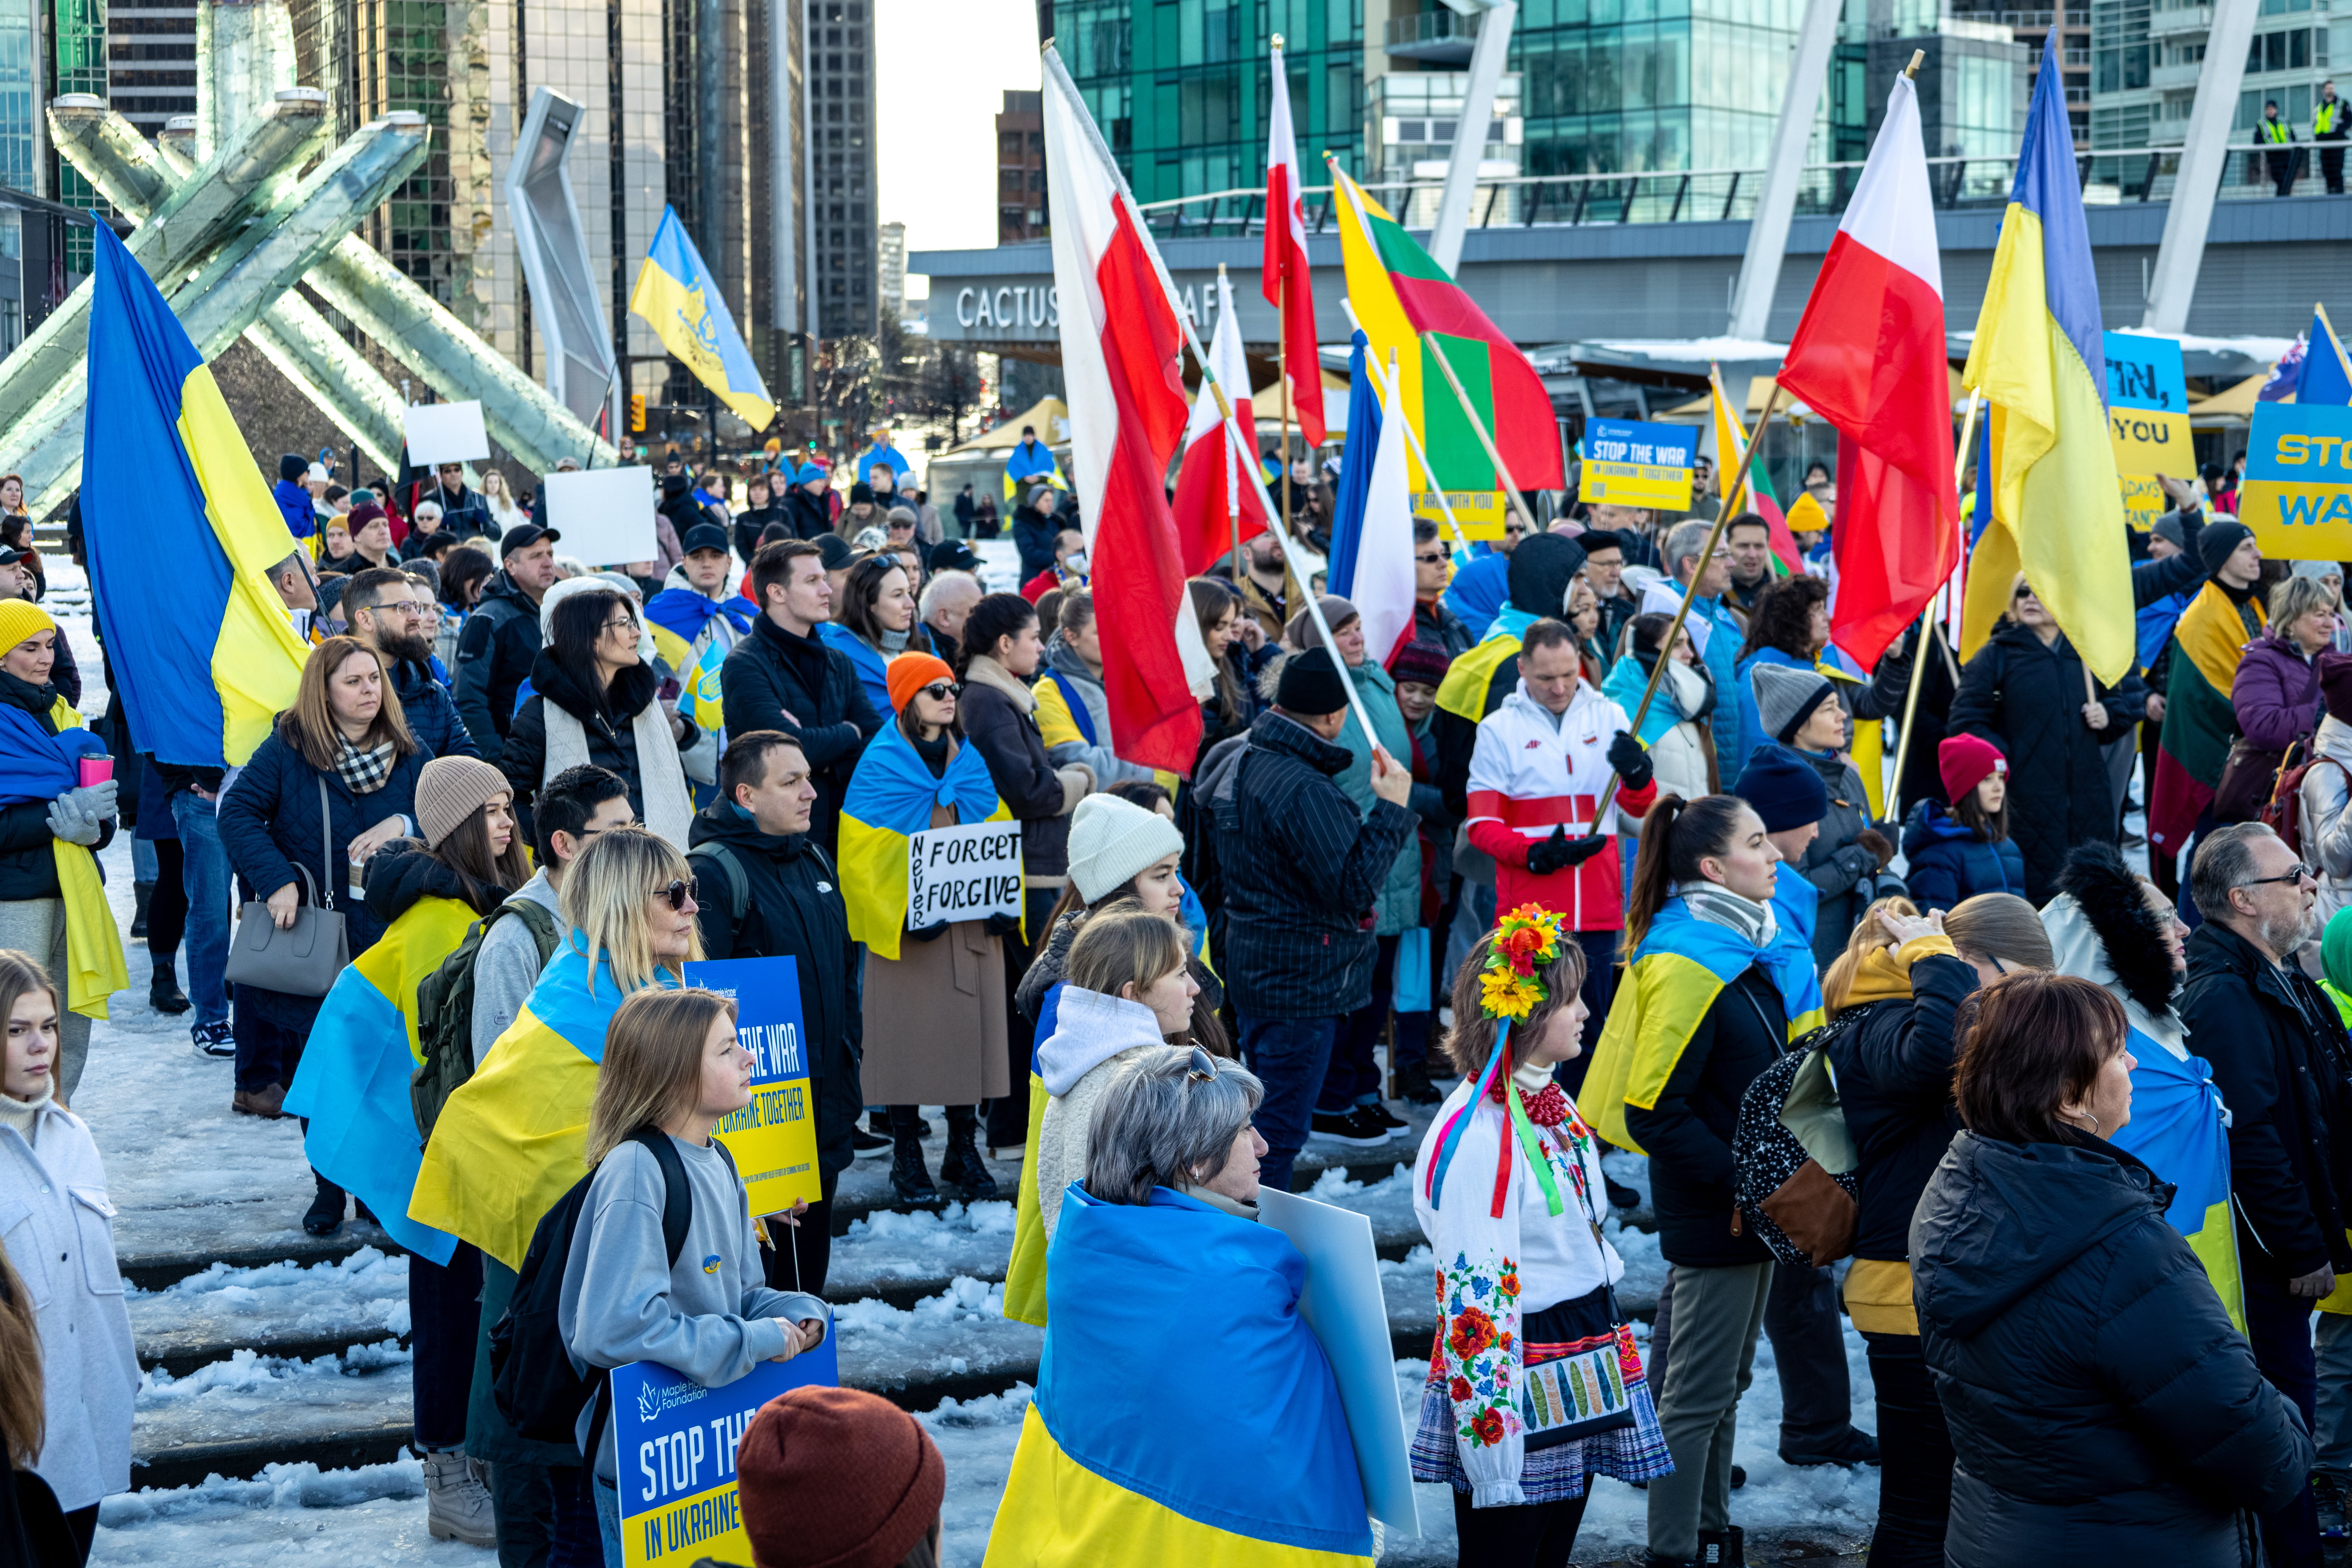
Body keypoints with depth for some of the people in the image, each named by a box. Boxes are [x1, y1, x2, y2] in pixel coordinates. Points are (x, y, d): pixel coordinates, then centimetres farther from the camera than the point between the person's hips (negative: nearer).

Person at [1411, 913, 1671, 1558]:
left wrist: (1609, 1350, 22)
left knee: (1556, 1547, 15)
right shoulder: (1476, 1135, -22)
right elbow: (1472, 1295, -22)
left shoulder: (1551, 1101, 8)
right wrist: (1489, 1442, -22)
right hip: (1514, 1372, -9)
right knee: (1504, 1546, -1)